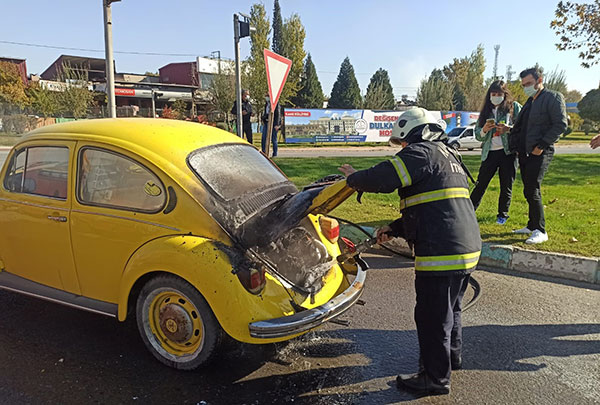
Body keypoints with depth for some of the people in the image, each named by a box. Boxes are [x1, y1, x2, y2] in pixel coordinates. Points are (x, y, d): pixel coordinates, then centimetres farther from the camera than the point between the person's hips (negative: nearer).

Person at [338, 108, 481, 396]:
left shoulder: (420, 153, -9)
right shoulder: (448, 156, 23)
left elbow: (383, 179, -23)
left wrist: (353, 178, -2)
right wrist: (393, 229, 19)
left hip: (441, 252, -11)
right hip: (467, 247, 11)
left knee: (432, 317, 3)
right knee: (450, 308, 26)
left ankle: (436, 378, 17)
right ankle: (452, 356, 45)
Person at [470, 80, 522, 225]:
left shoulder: (514, 107, 6)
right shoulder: (486, 110, 15)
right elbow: (477, 134, 13)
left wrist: (509, 129, -17)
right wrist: (484, 130, -8)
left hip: (508, 152, -2)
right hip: (490, 153, 2)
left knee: (506, 186, 5)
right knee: (480, 184, 0)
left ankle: (502, 215, 19)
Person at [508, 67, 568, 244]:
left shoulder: (554, 97, -4)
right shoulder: (530, 102, 20)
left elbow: (561, 125, -12)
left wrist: (541, 145, -17)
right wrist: (515, 146, 10)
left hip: (540, 152, -8)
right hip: (524, 153, 8)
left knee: (532, 191, -13)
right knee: (530, 191, 12)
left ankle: (540, 231, -7)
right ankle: (532, 226, 21)